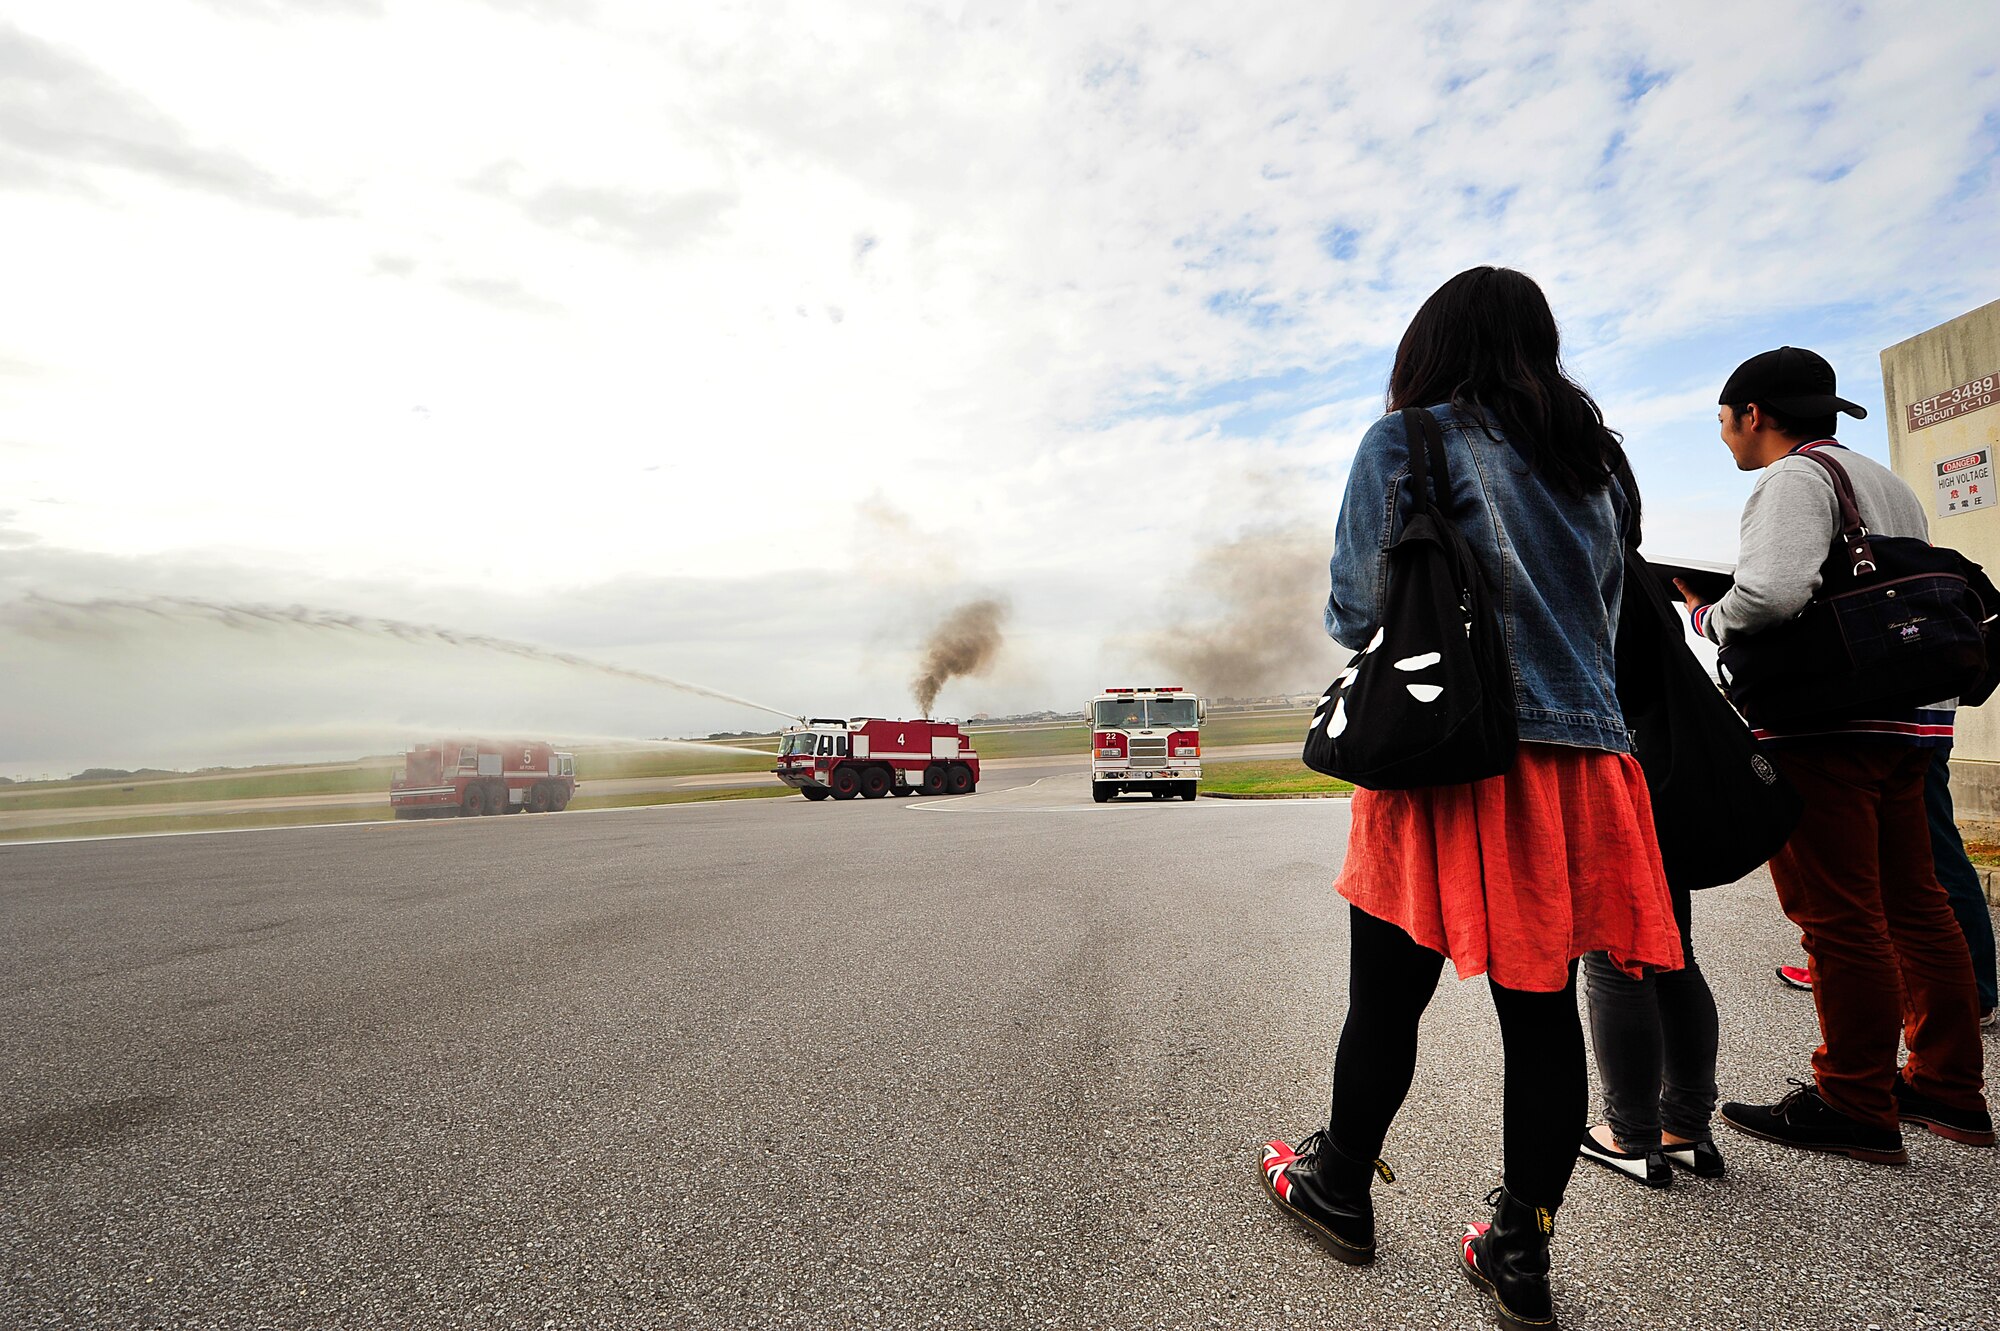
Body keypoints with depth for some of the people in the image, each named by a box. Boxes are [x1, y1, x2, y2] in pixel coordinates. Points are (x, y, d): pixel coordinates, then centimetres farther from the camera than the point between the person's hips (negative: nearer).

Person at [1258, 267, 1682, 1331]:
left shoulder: (1405, 441, -1)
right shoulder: (1594, 461, 17)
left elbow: (1355, 613, -6)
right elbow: (1609, 616, 21)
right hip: (1585, 756, 6)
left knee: (1386, 997, 8)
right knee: (1543, 1006, 10)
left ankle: (1339, 1192, 27)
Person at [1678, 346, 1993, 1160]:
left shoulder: (1794, 478, -8)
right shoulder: (1887, 482, 22)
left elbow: (1775, 591, -24)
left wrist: (1707, 615, -5)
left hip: (1826, 725, -10)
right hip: (1907, 720, 10)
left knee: (1839, 917, -4)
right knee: (1912, 906, 15)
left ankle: (1855, 1107, 5)